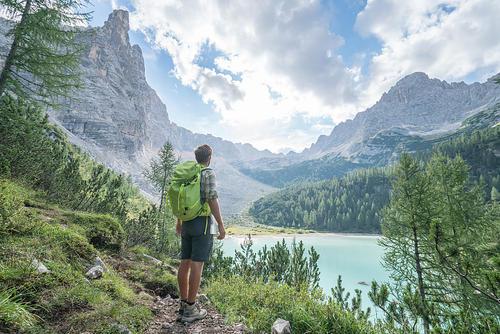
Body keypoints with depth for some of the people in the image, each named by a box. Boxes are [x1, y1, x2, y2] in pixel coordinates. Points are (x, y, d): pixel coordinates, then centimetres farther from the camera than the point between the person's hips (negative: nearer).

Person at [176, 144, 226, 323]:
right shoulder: (208, 173, -9)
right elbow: (212, 200, -17)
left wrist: (179, 222, 28)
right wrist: (221, 225, -13)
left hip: (187, 223, 8)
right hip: (202, 223, -7)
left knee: (185, 263, 10)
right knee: (197, 265, -3)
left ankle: (184, 304, 21)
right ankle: (190, 310, 4)